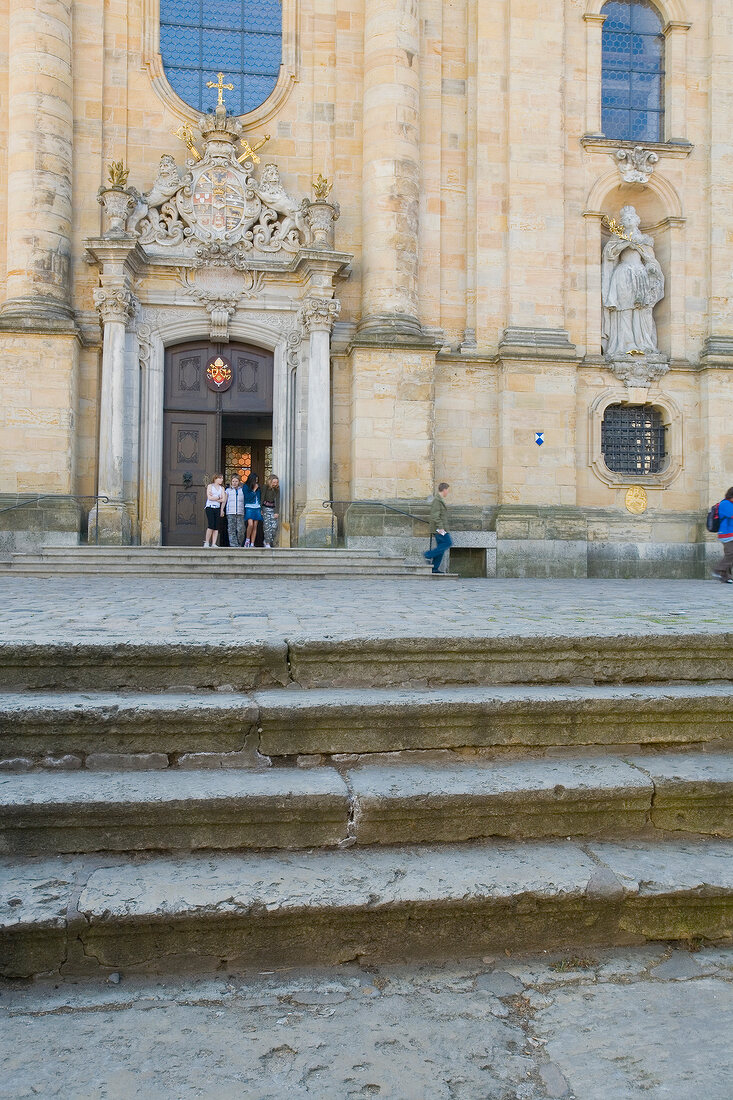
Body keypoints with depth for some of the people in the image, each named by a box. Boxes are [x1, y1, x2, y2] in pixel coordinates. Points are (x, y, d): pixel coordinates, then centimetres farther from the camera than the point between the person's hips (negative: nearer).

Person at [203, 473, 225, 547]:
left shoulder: (222, 488, 14)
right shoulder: (210, 486, 4)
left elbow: (223, 500, 2)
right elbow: (209, 497, -9)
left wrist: (214, 498, -5)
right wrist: (218, 498, -2)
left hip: (217, 508, 4)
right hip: (210, 507, -4)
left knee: (216, 526, -3)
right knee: (211, 525, -16)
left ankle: (214, 543, -3)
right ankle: (206, 542, -7)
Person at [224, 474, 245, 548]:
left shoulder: (242, 490, 15)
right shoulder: (228, 490, 14)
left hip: (240, 512, 0)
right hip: (230, 512, 0)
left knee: (241, 529, -8)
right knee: (231, 530, -6)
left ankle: (239, 544, 7)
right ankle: (233, 544, -6)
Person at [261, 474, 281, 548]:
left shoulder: (277, 489, -4)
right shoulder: (265, 487, -11)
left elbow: (277, 500, -5)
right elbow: (262, 497, -8)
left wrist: (277, 512, -10)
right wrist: (260, 509, -11)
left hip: (273, 508, 3)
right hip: (265, 507, -3)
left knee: (274, 525, -5)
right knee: (267, 525, -10)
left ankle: (271, 542, 13)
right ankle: (267, 543, -7)